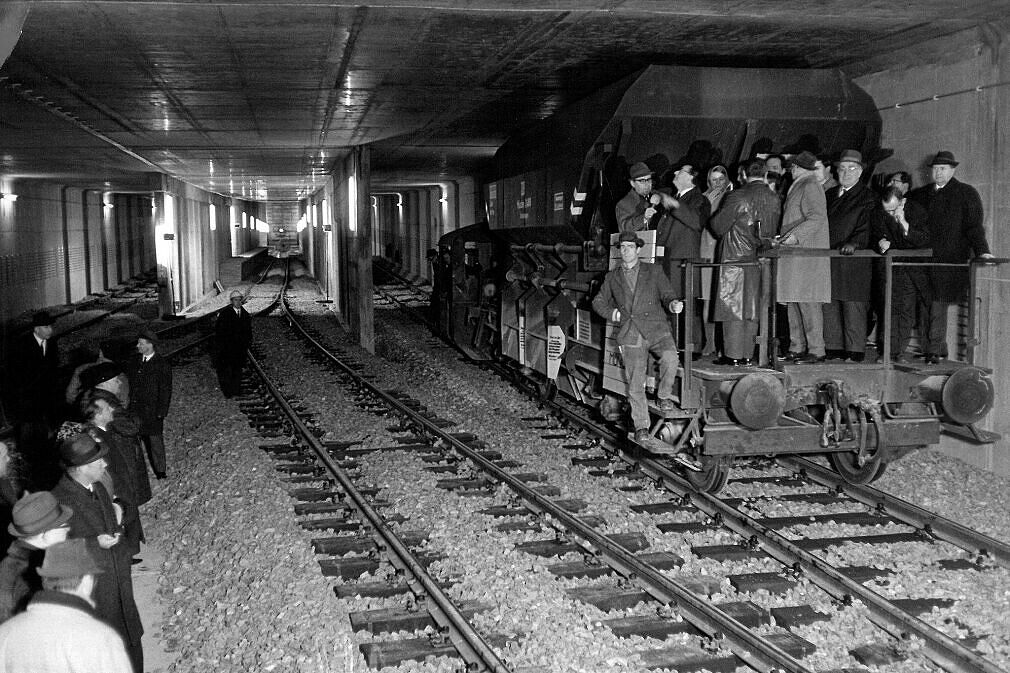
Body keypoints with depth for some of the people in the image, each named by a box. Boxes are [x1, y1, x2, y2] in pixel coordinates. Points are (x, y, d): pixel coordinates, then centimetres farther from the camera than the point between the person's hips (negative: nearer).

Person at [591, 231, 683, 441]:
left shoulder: (654, 272, 13)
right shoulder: (613, 277, 17)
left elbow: (667, 294, 9)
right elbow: (598, 302, 26)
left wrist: (673, 304, -14)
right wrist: (612, 313, 7)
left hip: (656, 329, -1)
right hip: (630, 335, 1)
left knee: (670, 357, -31)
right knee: (635, 383, -5)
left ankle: (664, 396, -5)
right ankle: (641, 427, 7)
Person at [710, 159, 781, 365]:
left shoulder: (737, 197, -13)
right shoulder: (774, 199, 2)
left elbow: (718, 226, -8)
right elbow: (773, 230, 9)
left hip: (735, 257, -5)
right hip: (759, 258, 5)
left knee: (732, 304, 0)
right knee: (752, 306, 11)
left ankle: (734, 355, 0)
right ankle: (747, 354, 14)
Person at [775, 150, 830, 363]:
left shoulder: (810, 186, -8)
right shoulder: (798, 187, 21)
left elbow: (817, 217, -20)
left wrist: (794, 235, -26)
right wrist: (783, 236, 14)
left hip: (806, 256, -10)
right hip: (794, 254, 10)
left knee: (807, 301, -10)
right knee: (793, 301, 9)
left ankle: (816, 350, -7)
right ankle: (797, 348, 14)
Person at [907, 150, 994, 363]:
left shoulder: (966, 194, 6)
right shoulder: (921, 194, 17)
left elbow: (974, 226, 0)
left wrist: (981, 250, -13)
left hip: (948, 261, -4)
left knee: (938, 304, -8)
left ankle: (936, 350, -2)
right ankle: (928, 349, 6)